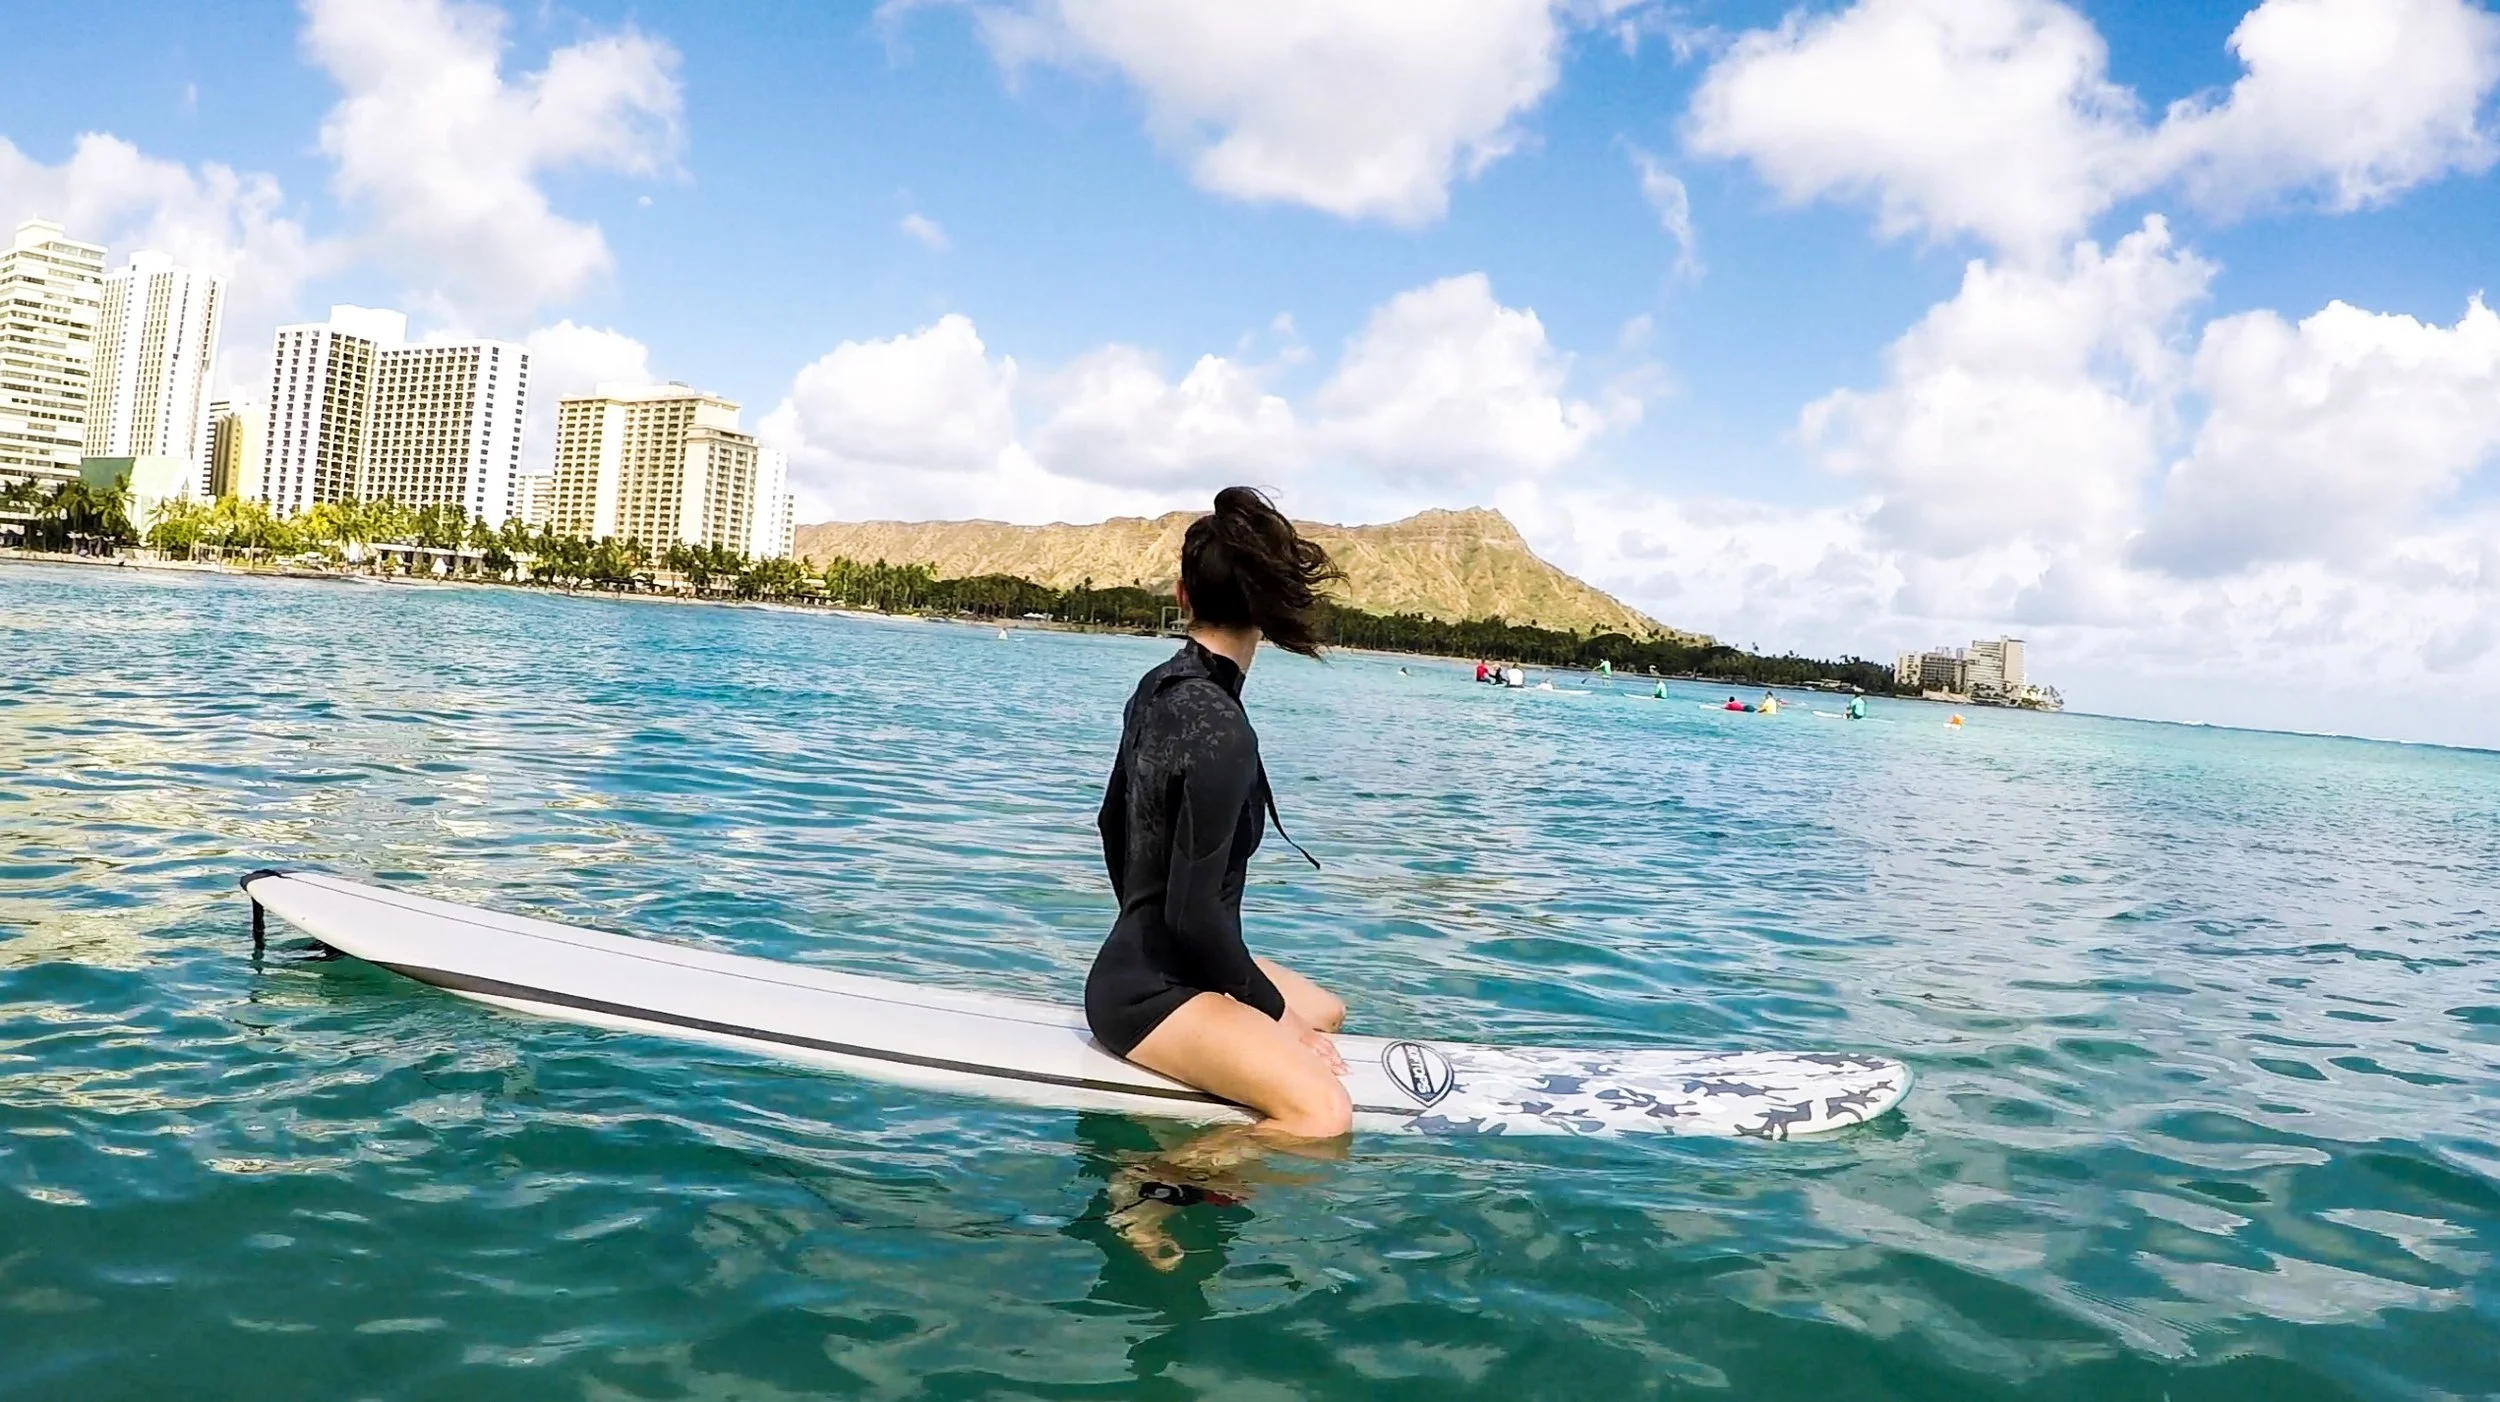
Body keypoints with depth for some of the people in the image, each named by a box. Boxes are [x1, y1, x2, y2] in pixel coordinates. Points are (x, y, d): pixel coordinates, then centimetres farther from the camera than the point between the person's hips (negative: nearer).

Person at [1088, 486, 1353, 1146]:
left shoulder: (1157, 688, 6)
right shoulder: (1222, 732, -22)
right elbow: (1194, 910, -22)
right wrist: (1272, 1007, -8)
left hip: (1140, 962, 10)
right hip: (1149, 996, -10)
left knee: (1324, 1011, 26)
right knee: (1323, 1115, -25)